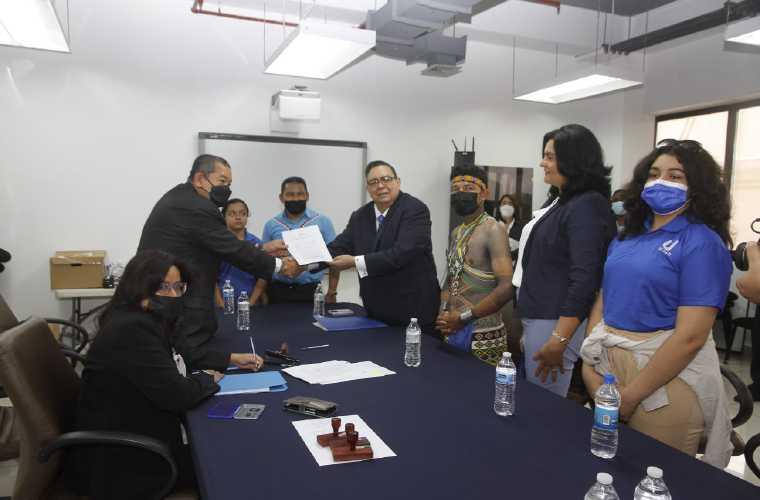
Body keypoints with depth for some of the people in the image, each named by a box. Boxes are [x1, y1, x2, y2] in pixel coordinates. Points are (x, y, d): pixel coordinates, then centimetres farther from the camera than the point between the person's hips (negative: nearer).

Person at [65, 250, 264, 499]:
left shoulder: (152, 320, 3)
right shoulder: (130, 330, -28)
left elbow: (185, 355, 17)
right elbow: (177, 394, -29)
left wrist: (233, 359, 7)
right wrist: (208, 379, -9)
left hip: (140, 435, 9)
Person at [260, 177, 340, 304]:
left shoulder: (323, 222, -1)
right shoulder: (271, 225, 4)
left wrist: (331, 293, -4)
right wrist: (256, 297, 0)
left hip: (312, 291, -1)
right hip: (278, 291, 1)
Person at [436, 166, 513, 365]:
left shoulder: (493, 230, -14)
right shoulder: (457, 232, 10)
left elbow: (507, 288, -22)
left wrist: (464, 316, -18)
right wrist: (443, 313, 2)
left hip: (483, 334, -7)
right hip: (453, 330, 7)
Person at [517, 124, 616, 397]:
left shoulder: (587, 206, -16)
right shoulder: (562, 201, 13)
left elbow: (584, 279, -23)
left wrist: (558, 340, -24)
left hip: (556, 323, -9)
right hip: (539, 318, 9)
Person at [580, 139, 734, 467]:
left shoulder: (703, 243, -12)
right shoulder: (627, 237, 8)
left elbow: (691, 336, -19)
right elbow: (603, 299, 8)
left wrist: (629, 396, -17)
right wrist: (589, 365, -6)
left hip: (666, 375, -6)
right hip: (608, 366, 6)